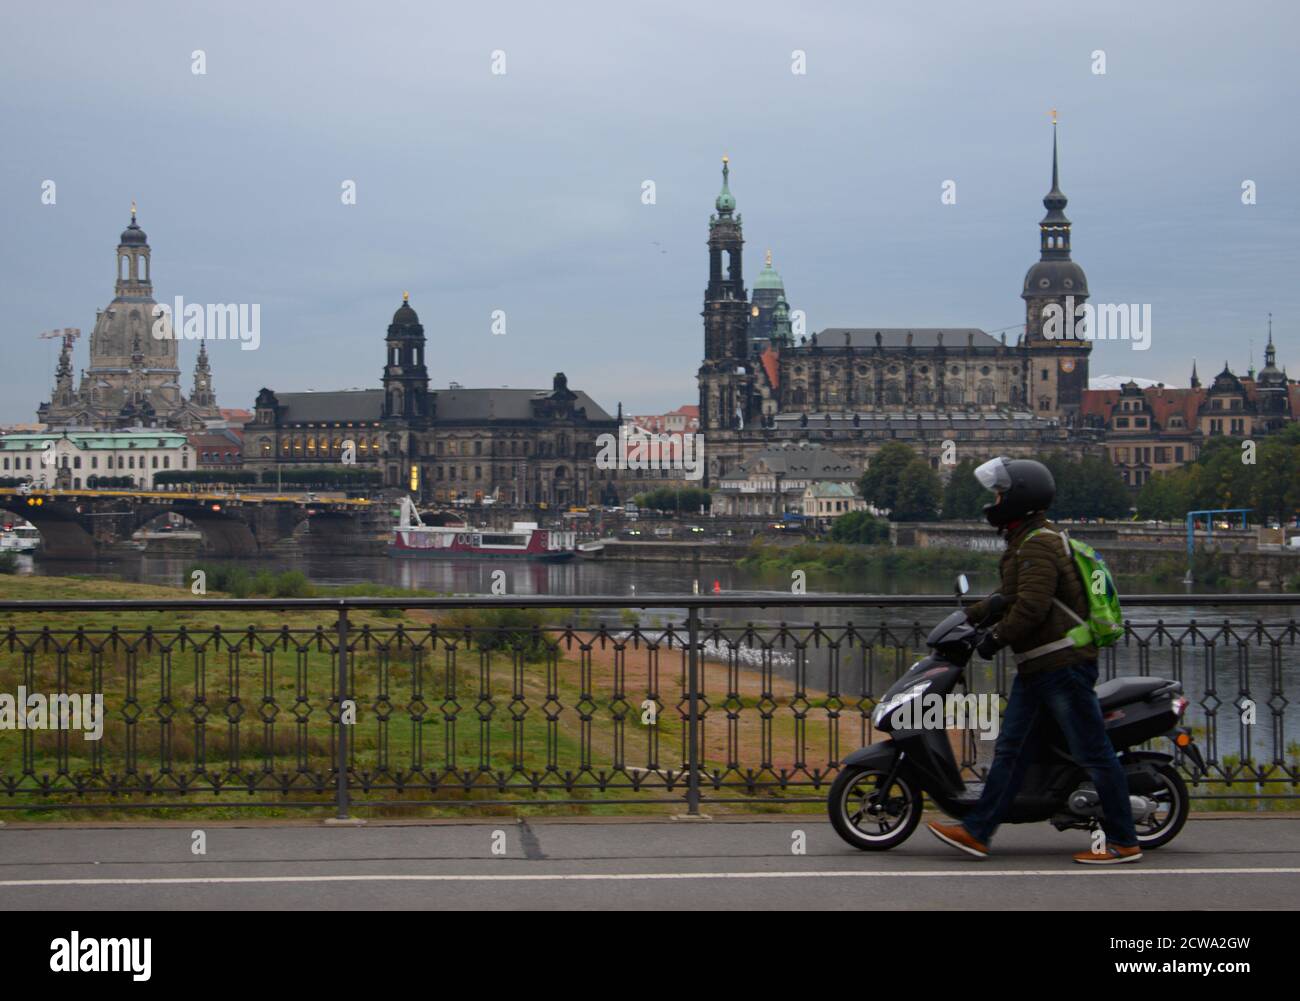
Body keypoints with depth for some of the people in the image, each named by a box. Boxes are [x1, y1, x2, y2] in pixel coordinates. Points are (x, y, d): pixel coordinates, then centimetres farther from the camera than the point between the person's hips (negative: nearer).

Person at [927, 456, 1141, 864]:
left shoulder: (1038, 545, -16)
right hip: (1036, 667, 11)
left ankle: (1123, 842, 1)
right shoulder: (1026, 542, 18)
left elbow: (1031, 606, -24)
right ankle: (977, 831, 11)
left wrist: (997, 637, -12)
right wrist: (977, 612, 15)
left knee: (1093, 754, -4)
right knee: (1010, 748, 9)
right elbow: (1012, 596, 27)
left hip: (1064, 663, -11)